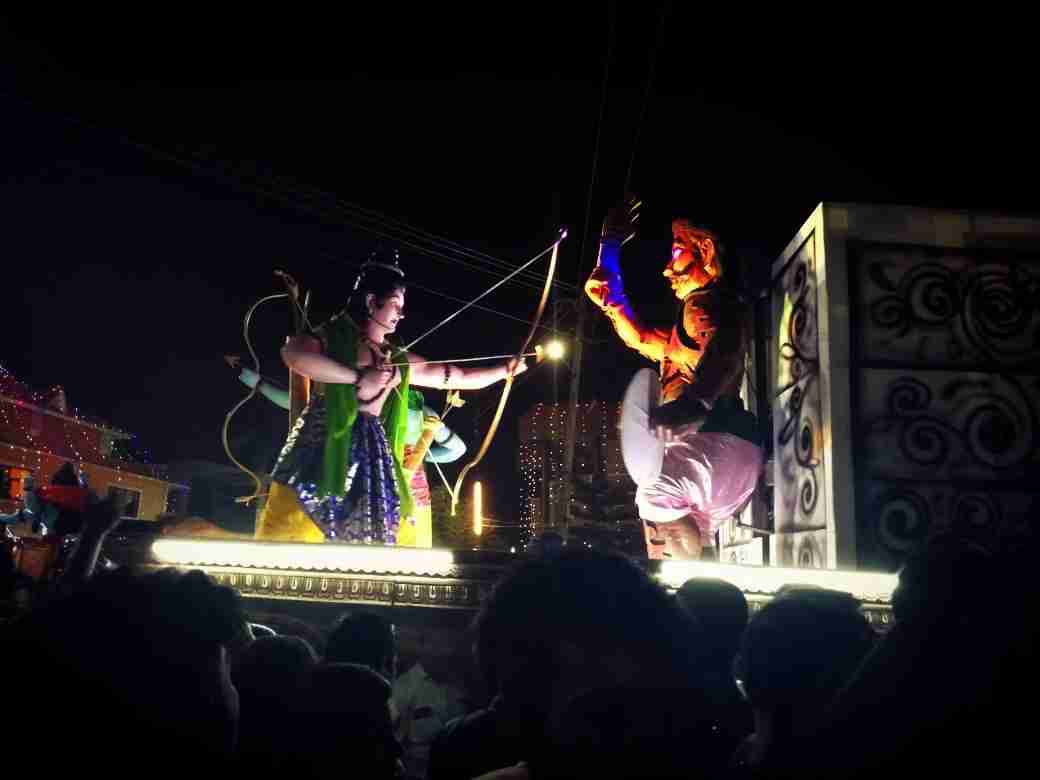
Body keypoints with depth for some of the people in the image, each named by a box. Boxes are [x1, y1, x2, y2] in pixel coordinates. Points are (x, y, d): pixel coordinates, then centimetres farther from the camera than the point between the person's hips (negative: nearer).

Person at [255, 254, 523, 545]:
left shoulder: (400, 361, 19)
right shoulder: (335, 336, 2)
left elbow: (461, 377, 25)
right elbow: (293, 353, -20)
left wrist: (506, 368, 22)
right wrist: (358, 377, -18)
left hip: (373, 462, 6)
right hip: (324, 453, -5)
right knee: (294, 547, -11)